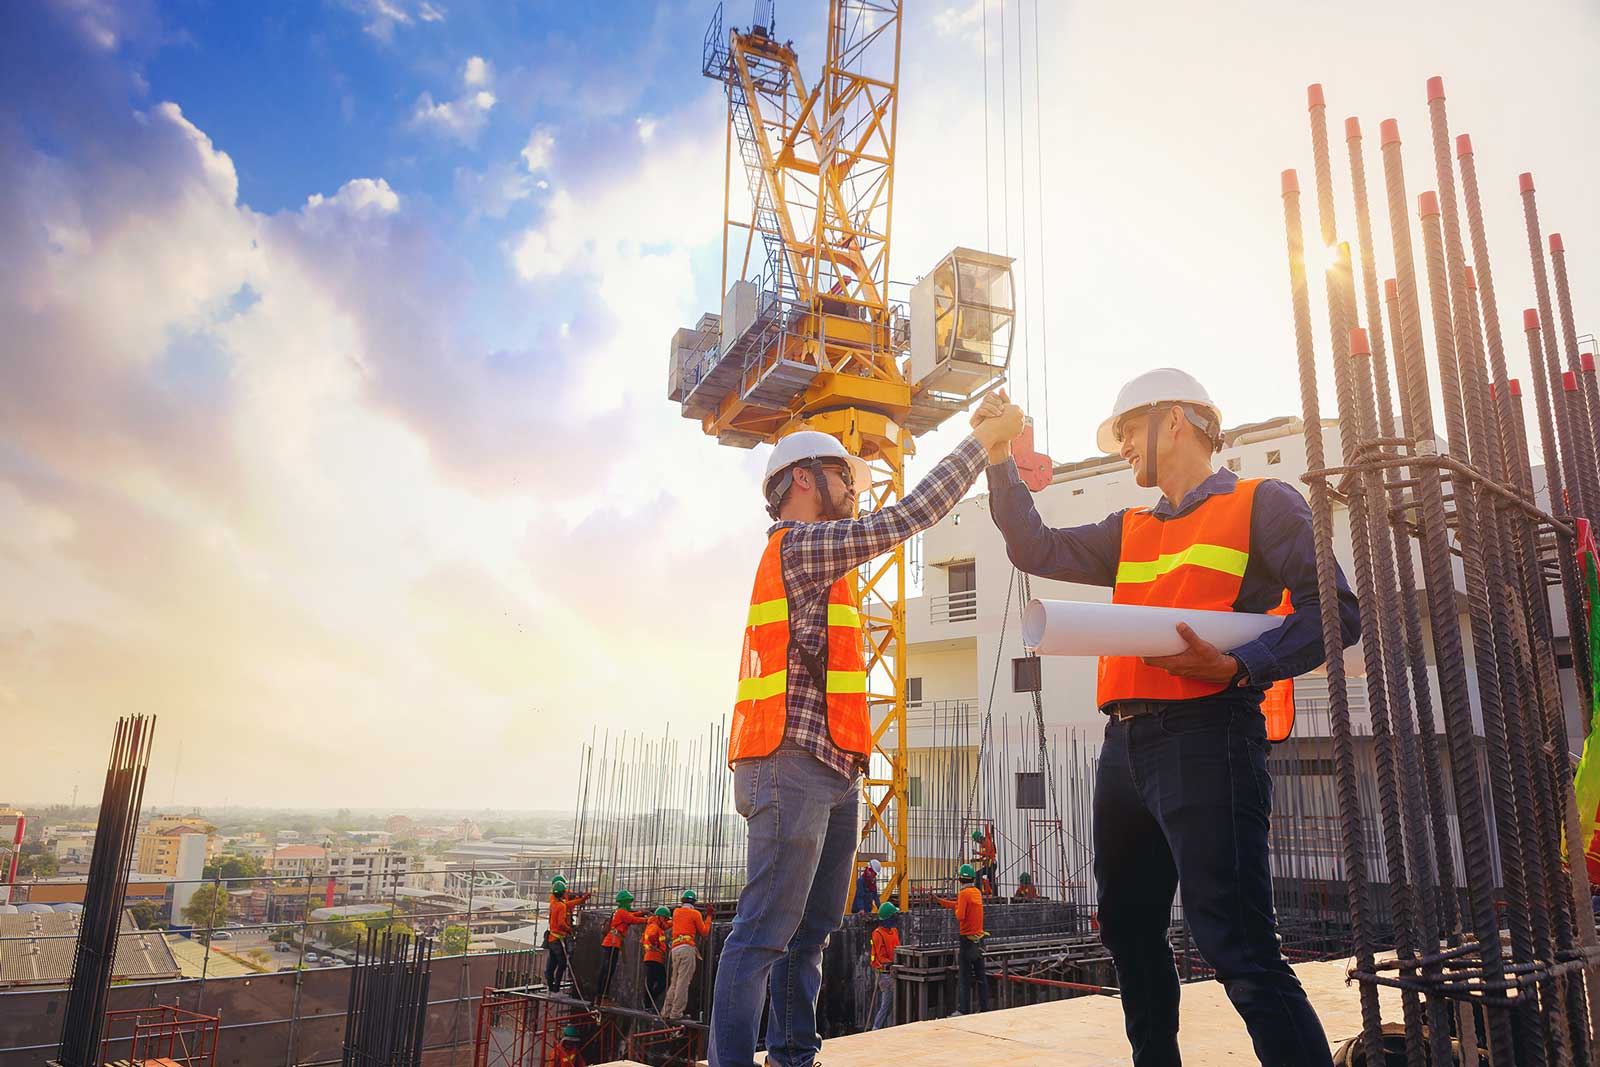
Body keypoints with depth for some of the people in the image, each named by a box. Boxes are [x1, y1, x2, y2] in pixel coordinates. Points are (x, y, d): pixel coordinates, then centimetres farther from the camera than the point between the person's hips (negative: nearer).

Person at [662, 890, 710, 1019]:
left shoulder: (676, 912, 16)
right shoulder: (695, 913, 3)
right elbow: (704, 932, 9)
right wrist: (708, 918, 19)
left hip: (675, 948, 6)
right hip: (687, 948, -6)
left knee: (674, 982, 12)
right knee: (683, 982, -7)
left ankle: (666, 1011, 10)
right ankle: (676, 1012, -10)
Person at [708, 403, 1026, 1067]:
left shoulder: (812, 552, 24)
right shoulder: (800, 543, -8)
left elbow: (892, 528, 24)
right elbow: (907, 518, -14)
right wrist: (983, 440, -5)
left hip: (832, 773, 10)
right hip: (795, 764, -10)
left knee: (813, 929, 12)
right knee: (765, 932, -8)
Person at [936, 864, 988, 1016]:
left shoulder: (964, 893, -15)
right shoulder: (977, 892, 8)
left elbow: (960, 916, -22)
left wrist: (956, 909, -1)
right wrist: (940, 900, 23)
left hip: (967, 939, -7)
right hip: (979, 939, 7)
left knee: (964, 977, -1)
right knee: (981, 975, 11)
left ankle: (964, 1010, 1)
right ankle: (984, 1008, 14)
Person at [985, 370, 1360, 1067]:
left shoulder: (1261, 502, 4)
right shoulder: (1131, 530, 24)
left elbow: (1334, 610, -5)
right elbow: (1038, 552, 17)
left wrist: (1238, 665, -19)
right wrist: (998, 457, 15)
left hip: (1204, 736, -8)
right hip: (1125, 744, 8)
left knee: (1236, 945, -13)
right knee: (1129, 932, 16)